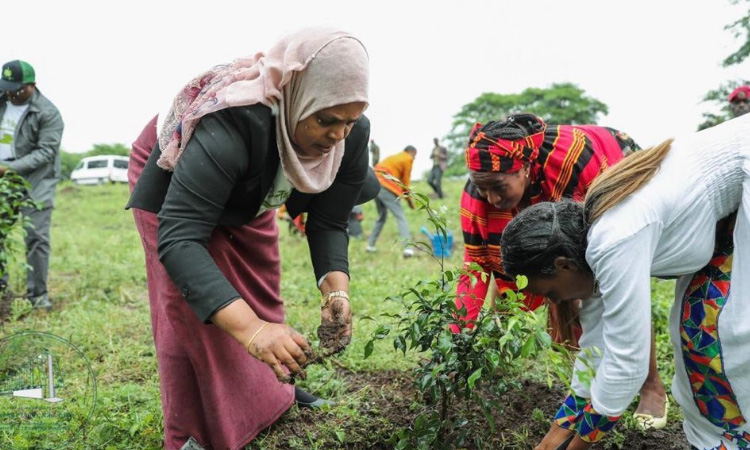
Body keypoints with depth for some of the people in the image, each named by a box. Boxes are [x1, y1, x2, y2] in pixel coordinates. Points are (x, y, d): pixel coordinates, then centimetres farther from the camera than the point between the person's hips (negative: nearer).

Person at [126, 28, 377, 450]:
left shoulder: (351, 135, -29)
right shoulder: (230, 125, -47)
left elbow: (328, 223, -20)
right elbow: (179, 239, -52)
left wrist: (336, 292, -41)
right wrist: (250, 329, -63)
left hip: (249, 195, 5)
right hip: (174, 178, -5)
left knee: (261, 292, 12)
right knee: (193, 308, -8)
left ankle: (272, 392, 33)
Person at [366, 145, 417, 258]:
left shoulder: (393, 157, 29)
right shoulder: (408, 159, 7)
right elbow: (405, 181, 4)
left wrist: (404, 196, 17)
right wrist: (409, 200, 14)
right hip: (386, 186, -8)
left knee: (382, 216, 23)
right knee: (400, 216, -8)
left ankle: (371, 245, 23)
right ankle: (408, 248, -21)